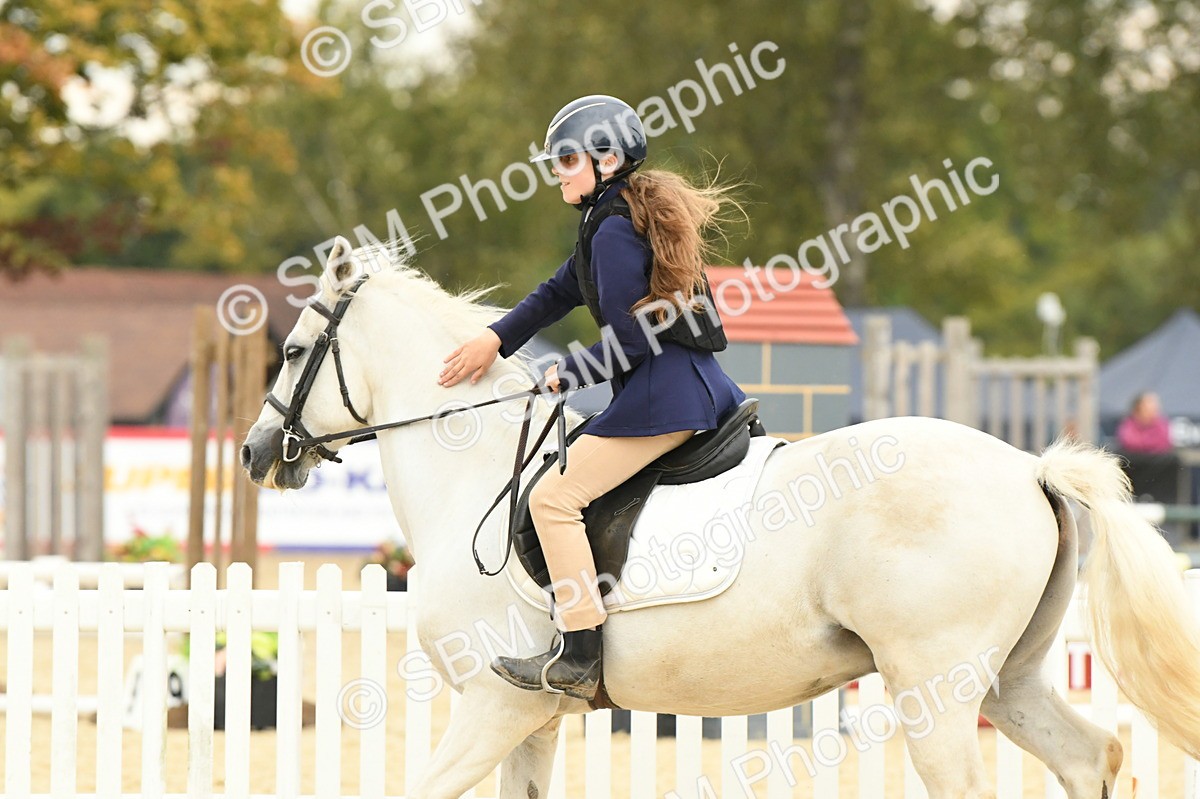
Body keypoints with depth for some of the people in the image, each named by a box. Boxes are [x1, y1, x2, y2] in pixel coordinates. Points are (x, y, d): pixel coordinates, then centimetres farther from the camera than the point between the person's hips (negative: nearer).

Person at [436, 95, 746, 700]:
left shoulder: (613, 230, -12)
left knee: (554, 496, -12)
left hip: (661, 394, -11)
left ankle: (579, 657, -16)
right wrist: (496, 339, 18)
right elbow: (561, 291, 27)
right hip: (701, 387, 11)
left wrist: (566, 373, -2)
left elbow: (628, 340, -16)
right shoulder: (620, 217, 19)